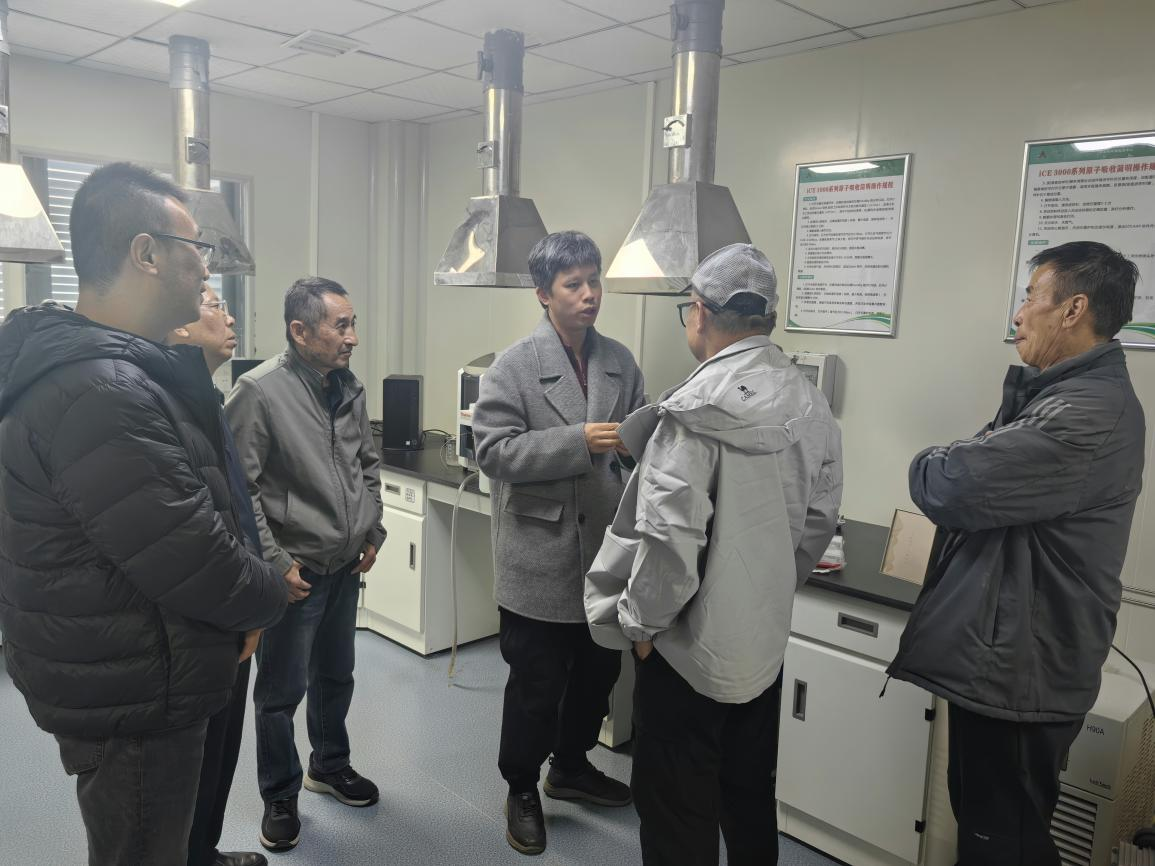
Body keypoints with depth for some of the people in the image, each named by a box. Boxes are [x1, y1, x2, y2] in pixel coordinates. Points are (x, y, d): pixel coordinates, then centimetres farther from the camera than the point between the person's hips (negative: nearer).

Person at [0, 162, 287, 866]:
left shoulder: (120, 369, 6)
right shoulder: (97, 393, -29)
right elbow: (196, 564, -27)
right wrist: (274, 596, -10)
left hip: (130, 678, 10)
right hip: (131, 701, -10)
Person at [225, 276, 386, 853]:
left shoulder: (349, 388, 3)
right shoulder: (259, 392, -18)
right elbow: (238, 488, -17)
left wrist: (372, 532, 9)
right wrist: (275, 564, -17)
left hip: (346, 567, 6)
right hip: (294, 573, -6)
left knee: (335, 677, 22)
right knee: (282, 692, 9)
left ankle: (329, 766, 43)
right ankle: (280, 798, 30)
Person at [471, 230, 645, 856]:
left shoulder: (620, 362, 5)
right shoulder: (514, 366, -10)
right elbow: (494, 451, -17)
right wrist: (580, 440, -25)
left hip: (605, 552, 5)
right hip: (542, 559, -5)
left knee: (598, 673, 21)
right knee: (536, 686, 9)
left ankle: (571, 768, 46)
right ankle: (522, 791, 34)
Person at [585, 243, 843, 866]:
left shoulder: (697, 410, -22)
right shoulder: (810, 405, 0)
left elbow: (669, 536, -25)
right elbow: (818, 523, 7)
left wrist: (642, 622, -10)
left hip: (692, 647, -7)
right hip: (766, 639, 7)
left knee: (679, 815, 11)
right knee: (750, 798, 24)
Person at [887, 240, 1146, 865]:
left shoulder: (1091, 414, -25)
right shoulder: (1063, 393, 11)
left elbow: (950, 488, -29)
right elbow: (996, 472, 11)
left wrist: (929, 465, -8)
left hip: (1018, 671, -10)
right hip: (1002, 656, 10)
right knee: (981, 815, 25)